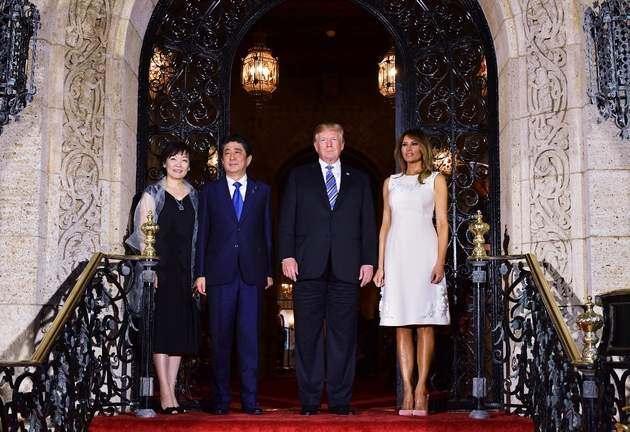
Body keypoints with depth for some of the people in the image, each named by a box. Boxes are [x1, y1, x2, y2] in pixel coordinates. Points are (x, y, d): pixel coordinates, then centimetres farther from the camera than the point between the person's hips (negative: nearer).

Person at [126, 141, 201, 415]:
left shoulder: (194, 196, 13)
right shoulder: (152, 194, 2)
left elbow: (197, 236, 11)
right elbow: (142, 235, -4)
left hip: (184, 270, 4)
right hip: (160, 268, -4)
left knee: (180, 330, 4)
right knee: (161, 328, -5)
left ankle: (170, 392, 9)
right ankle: (165, 394, -4)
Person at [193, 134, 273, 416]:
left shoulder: (263, 191, 12)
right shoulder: (210, 191, 11)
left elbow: (268, 232, 10)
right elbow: (203, 234, 7)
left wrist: (269, 271, 5)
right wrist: (200, 273, 1)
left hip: (253, 273, 0)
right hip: (220, 273, 0)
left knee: (250, 338, 0)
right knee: (220, 338, 2)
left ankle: (250, 399, 6)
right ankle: (221, 399, 9)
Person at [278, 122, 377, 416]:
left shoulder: (360, 180, 17)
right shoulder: (298, 177, 14)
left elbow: (368, 224, 12)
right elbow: (287, 219, 7)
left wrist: (368, 261, 2)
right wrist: (287, 256, -5)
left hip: (346, 269, 1)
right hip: (309, 268, -1)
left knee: (343, 336, 0)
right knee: (307, 336, 0)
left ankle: (340, 401, 7)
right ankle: (309, 401, 6)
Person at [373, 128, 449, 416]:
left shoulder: (435, 180, 9)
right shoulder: (391, 183, 17)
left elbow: (442, 223, 2)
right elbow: (385, 225, 15)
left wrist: (440, 261, -9)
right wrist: (380, 265, 7)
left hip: (424, 253, -3)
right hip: (397, 255, 3)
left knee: (424, 324, -4)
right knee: (401, 326, 0)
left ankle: (421, 388, -2)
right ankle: (407, 392, 1)